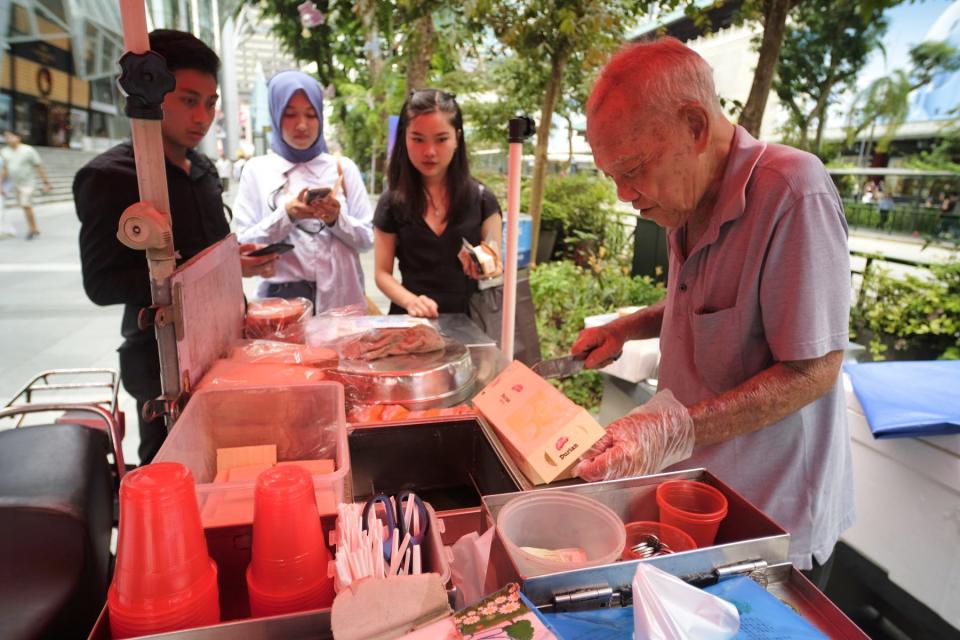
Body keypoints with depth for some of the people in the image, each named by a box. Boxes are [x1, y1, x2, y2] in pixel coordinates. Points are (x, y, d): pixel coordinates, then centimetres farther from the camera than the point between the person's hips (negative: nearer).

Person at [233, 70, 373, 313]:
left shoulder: (343, 167, 4)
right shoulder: (257, 169, 2)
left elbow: (367, 238, 3)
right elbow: (244, 244, -3)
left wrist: (337, 219, -15)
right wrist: (286, 215, -16)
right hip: (282, 297, -1)